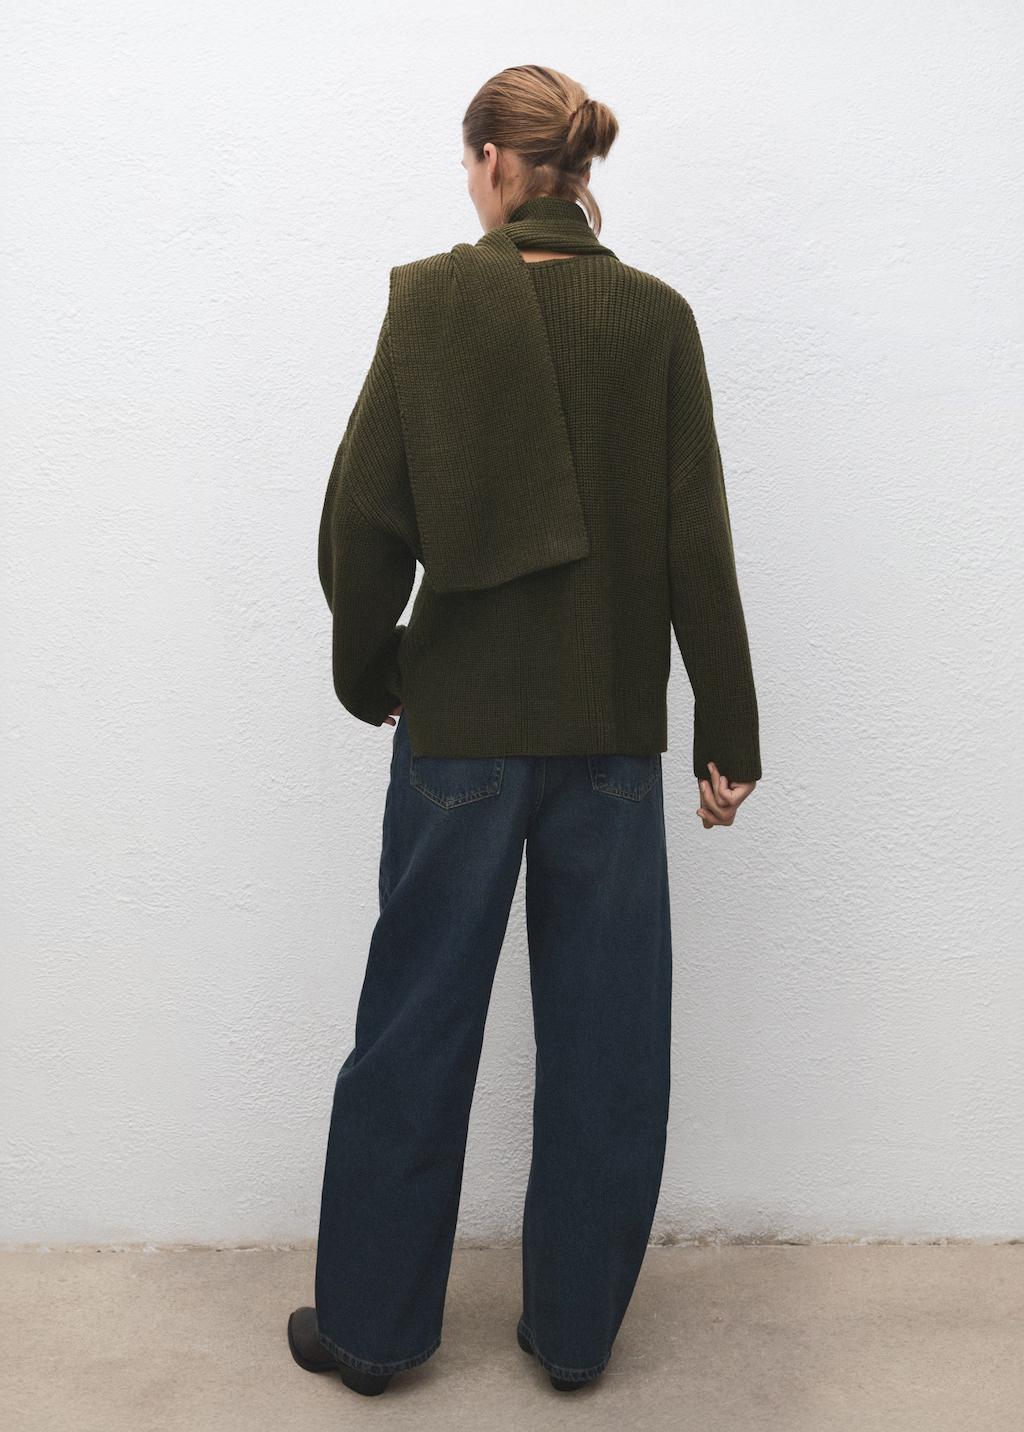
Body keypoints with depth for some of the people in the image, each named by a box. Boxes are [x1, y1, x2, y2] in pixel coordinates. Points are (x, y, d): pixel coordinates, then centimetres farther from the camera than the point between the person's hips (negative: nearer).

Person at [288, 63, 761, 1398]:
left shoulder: (431, 299, -4)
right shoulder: (656, 316, 0)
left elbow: (363, 511, -6)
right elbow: (696, 539, -2)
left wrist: (368, 668, 9)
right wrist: (728, 731, 3)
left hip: (462, 718, -1)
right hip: (612, 724, 2)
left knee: (416, 1024, 12)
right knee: (605, 1034, 13)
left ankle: (370, 1322, 27)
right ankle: (574, 1326, 27)